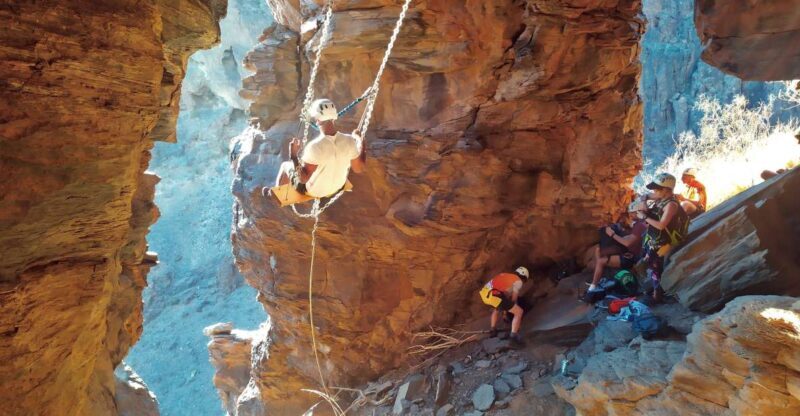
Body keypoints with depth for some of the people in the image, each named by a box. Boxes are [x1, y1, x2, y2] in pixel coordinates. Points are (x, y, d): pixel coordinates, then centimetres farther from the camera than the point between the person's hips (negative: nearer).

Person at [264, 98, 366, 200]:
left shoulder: (315, 146, -37)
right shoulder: (349, 141, -25)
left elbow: (303, 178, -28)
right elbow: (359, 169, -10)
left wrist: (293, 156, -22)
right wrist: (362, 145, 1)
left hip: (313, 191, -4)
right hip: (338, 187, 4)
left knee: (285, 165, 24)